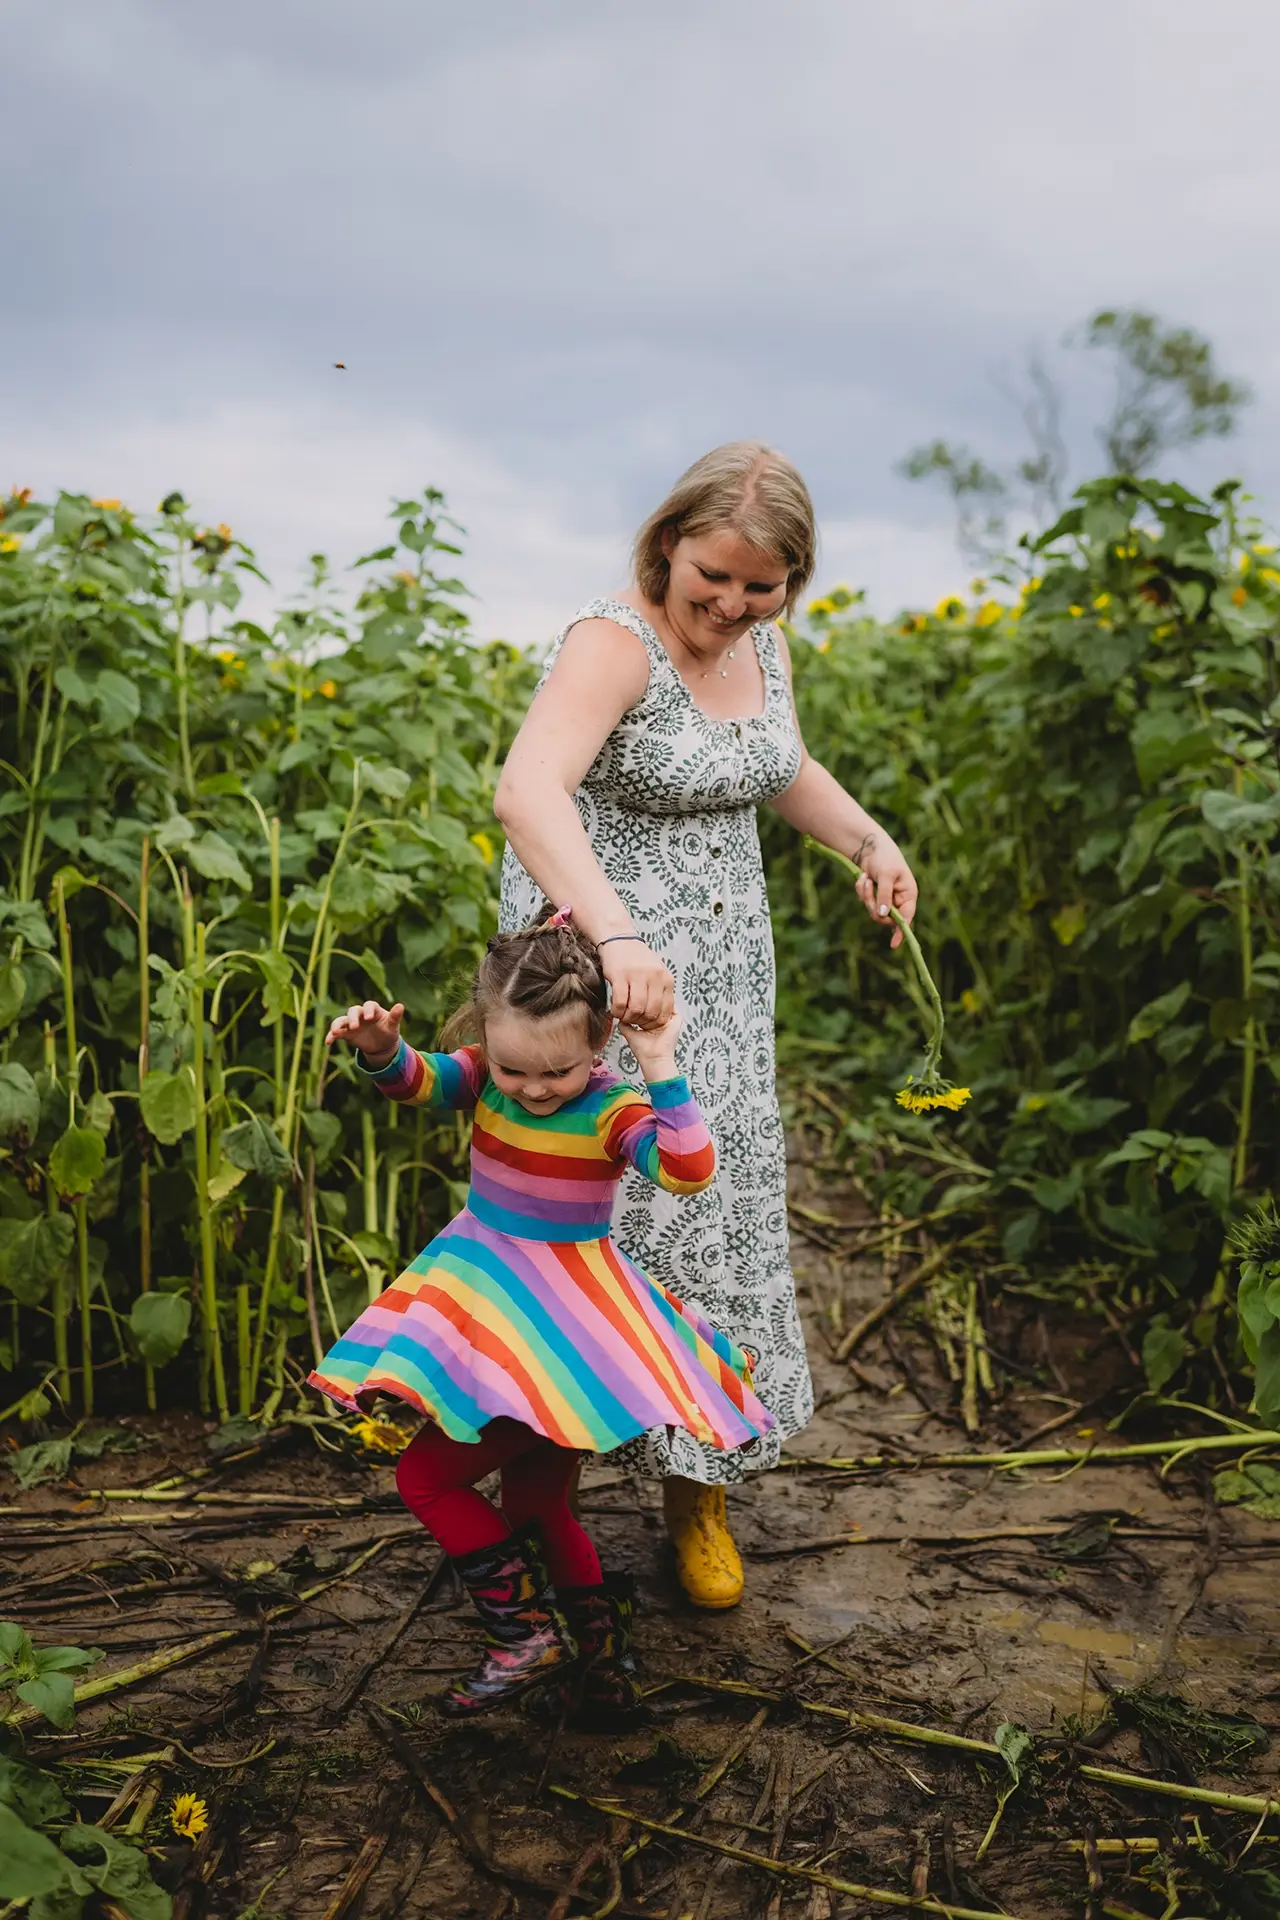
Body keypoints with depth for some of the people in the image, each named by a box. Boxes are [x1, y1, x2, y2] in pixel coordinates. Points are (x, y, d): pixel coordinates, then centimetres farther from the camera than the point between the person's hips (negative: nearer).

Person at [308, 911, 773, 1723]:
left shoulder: (613, 1109, -18)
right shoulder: (485, 1075, -4)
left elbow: (689, 1172, -32)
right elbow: (418, 1078, -17)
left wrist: (663, 1071, -38)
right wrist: (380, 1048, -38)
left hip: (566, 1313, -7)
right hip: (485, 1291, 7)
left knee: (428, 1473, -9)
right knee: (533, 1500, 17)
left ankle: (529, 1632, 3)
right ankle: (601, 1650, 32)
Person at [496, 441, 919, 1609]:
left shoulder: (762, 641, 5)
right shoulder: (613, 644, -20)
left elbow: (784, 770, 23)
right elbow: (526, 791, -37)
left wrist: (868, 839, 4)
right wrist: (619, 937, -50)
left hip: (719, 961, 7)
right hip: (592, 951, -7)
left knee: (718, 1198, 9)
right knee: (612, 1197, -9)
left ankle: (697, 1480, 25)